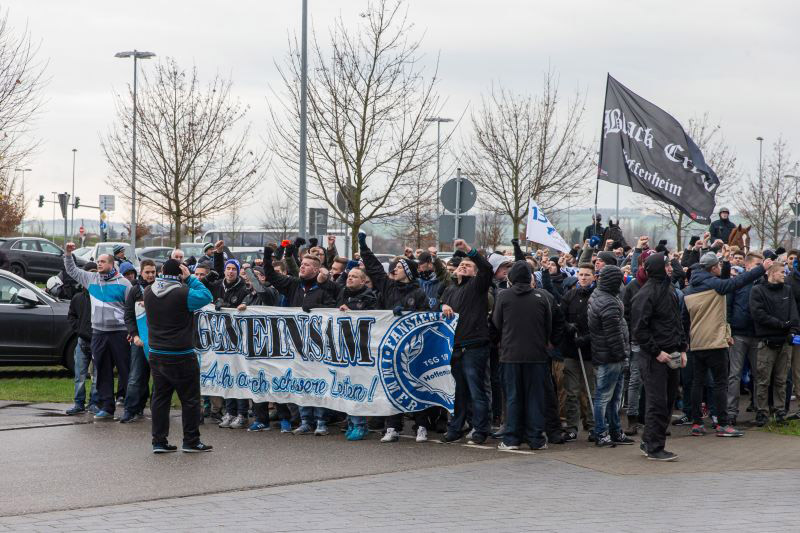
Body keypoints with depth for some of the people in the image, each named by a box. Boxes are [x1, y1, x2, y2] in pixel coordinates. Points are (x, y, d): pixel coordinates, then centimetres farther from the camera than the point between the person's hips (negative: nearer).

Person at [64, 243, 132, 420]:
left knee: (125, 371, -2)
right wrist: (68, 254, 10)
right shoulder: (91, 279, 11)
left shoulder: (123, 283, -3)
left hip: (119, 332, -5)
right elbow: (72, 270, 23)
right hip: (98, 332, 5)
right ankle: (107, 408, 12)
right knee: (103, 372, 7)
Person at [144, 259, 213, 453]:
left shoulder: (149, 291, 0)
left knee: (160, 397, 11)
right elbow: (206, 296, -8)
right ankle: (191, 441, 8)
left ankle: (159, 441, 11)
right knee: (190, 398, 5)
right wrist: (190, 278, -5)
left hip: (156, 355, 6)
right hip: (181, 356, -6)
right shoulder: (183, 293, -18)